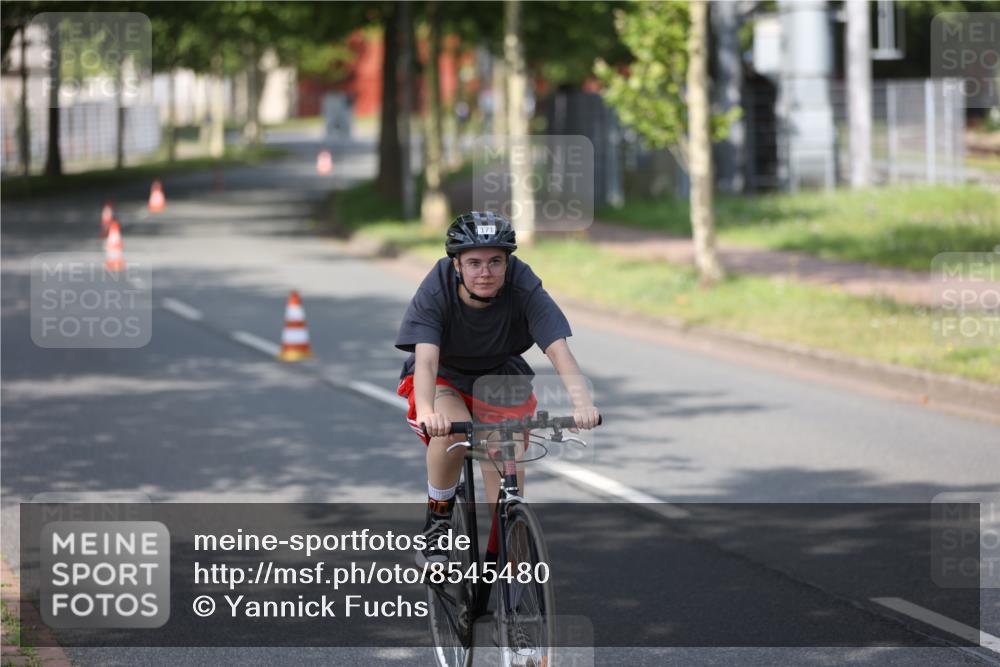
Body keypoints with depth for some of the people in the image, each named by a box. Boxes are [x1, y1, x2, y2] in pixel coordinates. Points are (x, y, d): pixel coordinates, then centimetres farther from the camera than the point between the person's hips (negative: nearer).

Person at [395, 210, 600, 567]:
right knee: (453, 429, -33)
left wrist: (582, 401, -54)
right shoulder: (436, 290, -29)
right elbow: (425, 357, -40)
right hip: (443, 377, -2)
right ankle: (436, 523, -11)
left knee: (507, 474, -12)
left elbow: (558, 348, -36)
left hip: (499, 378, 2)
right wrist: (426, 411, -59)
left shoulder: (523, 287, -27)